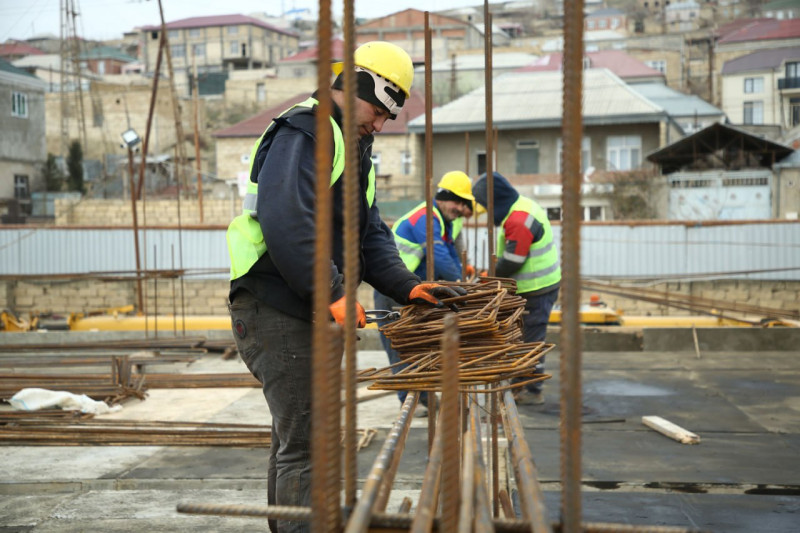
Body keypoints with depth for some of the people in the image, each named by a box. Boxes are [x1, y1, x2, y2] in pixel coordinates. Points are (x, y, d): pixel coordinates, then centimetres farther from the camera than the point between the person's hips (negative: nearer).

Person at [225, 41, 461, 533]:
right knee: (305, 442, -9)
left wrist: (407, 286, 0)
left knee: (297, 436, 19)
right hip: (275, 308, -10)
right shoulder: (303, 132, -14)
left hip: (309, 311, 10)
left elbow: (370, 236, 15)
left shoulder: (357, 150, 19)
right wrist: (332, 293, -27)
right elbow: (285, 224, -27)